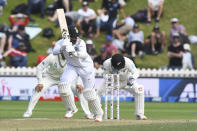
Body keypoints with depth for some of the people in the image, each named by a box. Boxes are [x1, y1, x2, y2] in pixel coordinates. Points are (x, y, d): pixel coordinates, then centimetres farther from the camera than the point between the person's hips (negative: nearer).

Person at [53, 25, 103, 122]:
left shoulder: (80, 43, -24)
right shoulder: (62, 42, -15)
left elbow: (84, 55, -40)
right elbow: (55, 51, -30)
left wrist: (74, 52, -58)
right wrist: (62, 47, -49)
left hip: (86, 67, -3)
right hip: (72, 66, 3)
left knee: (88, 91, -3)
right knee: (63, 84, -17)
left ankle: (98, 114, 15)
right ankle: (71, 109, -1)